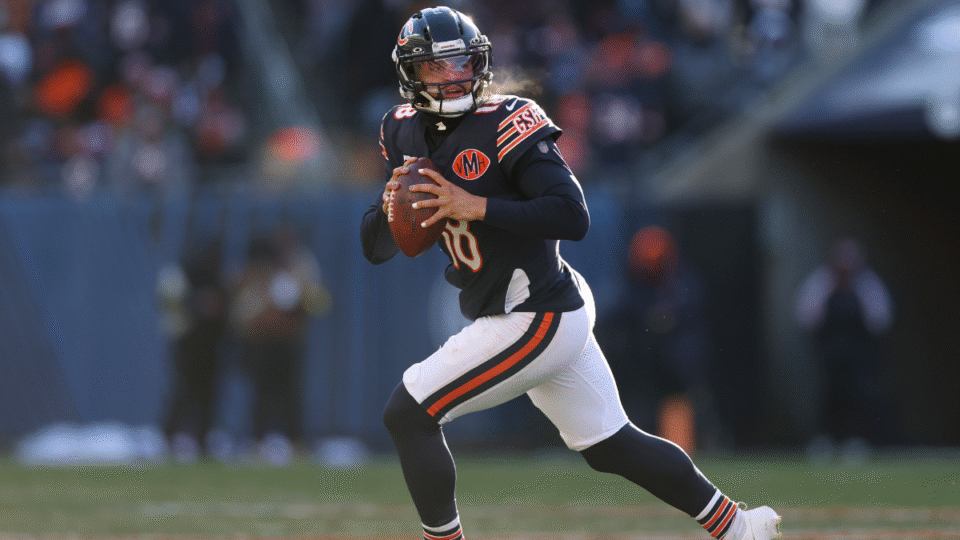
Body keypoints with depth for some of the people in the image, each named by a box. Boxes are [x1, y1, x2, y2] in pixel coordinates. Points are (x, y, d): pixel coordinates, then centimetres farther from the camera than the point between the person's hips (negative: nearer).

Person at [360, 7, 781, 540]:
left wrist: (477, 207, -28)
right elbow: (375, 248, 9)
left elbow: (573, 217, -25)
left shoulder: (507, 123, -16)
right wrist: (390, 208, -13)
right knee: (609, 445, 17)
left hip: (534, 322, -8)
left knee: (406, 415, -8)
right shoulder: (404, 133, 6)